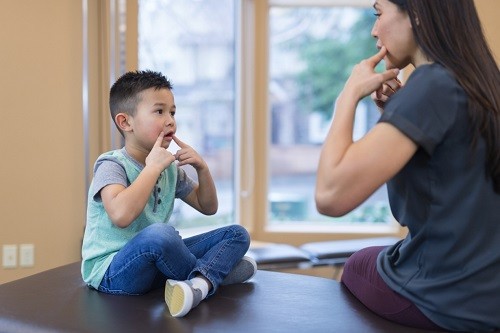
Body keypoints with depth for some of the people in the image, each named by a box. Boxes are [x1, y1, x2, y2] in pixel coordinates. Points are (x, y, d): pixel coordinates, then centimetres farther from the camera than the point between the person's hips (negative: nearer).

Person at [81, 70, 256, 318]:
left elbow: (208, 207, 17)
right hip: (112, 271, -8)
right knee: (160, 233, -40)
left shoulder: (170, 167, 9)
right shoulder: (111, 165, -13)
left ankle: (199, 282, -28)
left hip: (156, 261, 8)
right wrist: (153, 167, -25)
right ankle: (218, 269, -12)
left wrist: (202, 168, -1)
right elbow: (121, 216, -34)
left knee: (237, 234, 0)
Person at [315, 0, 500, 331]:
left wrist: (350, 94, -18)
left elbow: (331, 196, -31)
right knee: (371, 259, 32)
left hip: (448, 300, -7)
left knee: (357, 266, 23)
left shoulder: (433, 83, -23)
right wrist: (397, 111, 3)